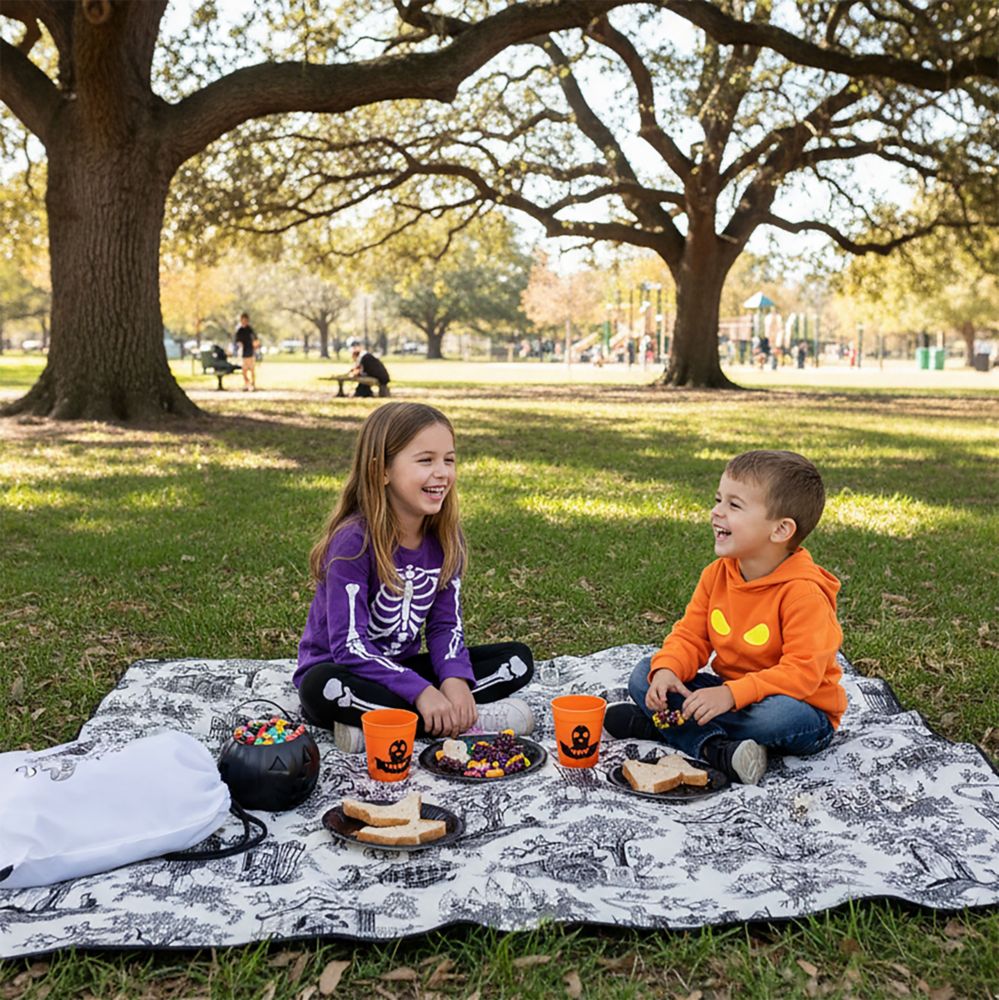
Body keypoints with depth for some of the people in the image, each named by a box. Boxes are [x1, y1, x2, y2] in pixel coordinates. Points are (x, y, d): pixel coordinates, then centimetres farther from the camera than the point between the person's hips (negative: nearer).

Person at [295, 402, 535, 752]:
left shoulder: (445, 537, -4)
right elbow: (349, 645, -26)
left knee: (518, 659, -5)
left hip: (401, 669, 6)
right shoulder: (354, 540, -22)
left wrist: (455, 678, -23)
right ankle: (474, 719, -28)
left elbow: (446, 623, -3)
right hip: (346, 671, -6)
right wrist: (420, 691, -33)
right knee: (323, 686, -40)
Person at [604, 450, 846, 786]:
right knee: (645, 673, -7)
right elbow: (690, 636, 1)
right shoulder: (717, 575, -2)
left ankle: (659, 723, -24)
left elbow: (802, 671, -29)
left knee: (783, 715, -41)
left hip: (803, 708, -6)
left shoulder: (803, 593, -23)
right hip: (728, 693, 6)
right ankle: (711, 746, -29)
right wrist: (667, 670, -21)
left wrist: (731, 695, -37)